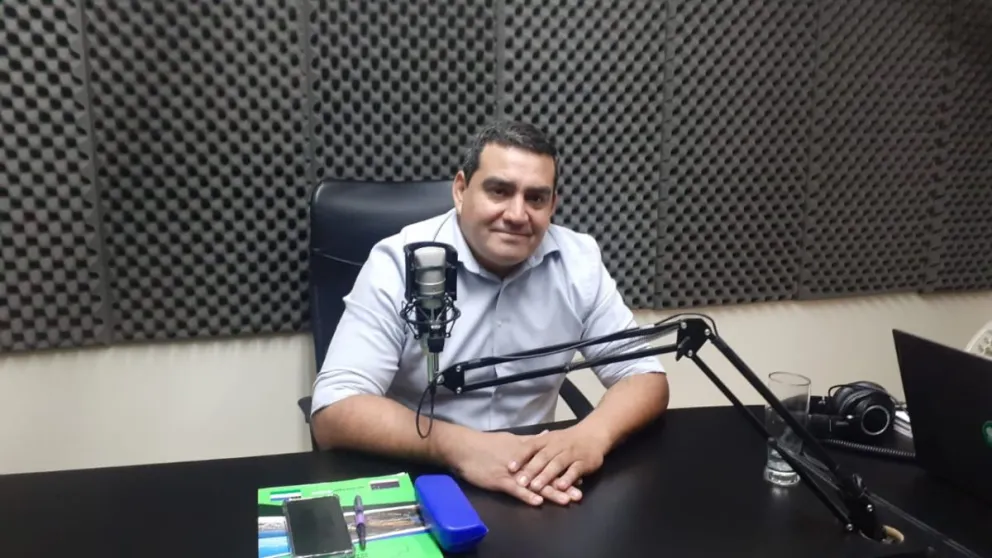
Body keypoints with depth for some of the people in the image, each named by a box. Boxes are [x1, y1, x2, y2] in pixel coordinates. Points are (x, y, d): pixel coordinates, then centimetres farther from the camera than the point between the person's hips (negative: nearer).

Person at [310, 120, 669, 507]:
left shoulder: (578, 260, -4)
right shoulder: (397, 262, -14)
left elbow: (644, 375, -2)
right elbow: (334, 413, -20)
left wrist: (594, 434, -24)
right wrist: (460, 447, -34)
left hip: (537, 486, 4)